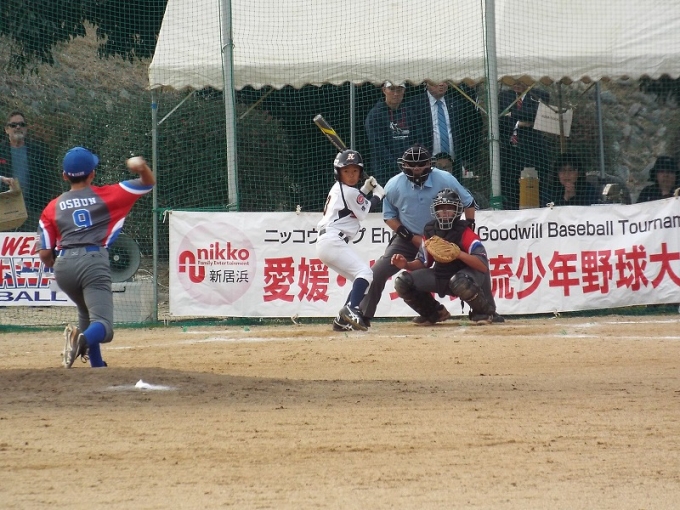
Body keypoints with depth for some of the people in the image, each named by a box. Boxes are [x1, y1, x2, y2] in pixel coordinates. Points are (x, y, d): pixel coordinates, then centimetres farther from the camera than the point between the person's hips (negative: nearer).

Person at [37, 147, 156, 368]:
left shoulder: (53, 207, 15)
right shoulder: (105, 196, 11)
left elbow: (45, 254, 10)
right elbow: (148, 183, 15)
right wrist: (142, 167, -5)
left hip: (63, 265, 4)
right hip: (93, 261, -4)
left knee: (87, 312, 30)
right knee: (103, 326, -14)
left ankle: (96, 365, 25)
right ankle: (83, 340, -47)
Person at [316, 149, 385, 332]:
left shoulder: (338, 189, 19)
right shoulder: (350, 192, -8)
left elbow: (355, 204, 28)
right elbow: (365, 212, 4)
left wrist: (366, 190, 18)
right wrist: (378, 194, 17)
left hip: (326, 243, 10)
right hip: (333, 241, -10)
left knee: (362, 280, 13)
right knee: (365, 272, -20)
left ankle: (343, 320, 6)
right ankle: (351, 310, -39)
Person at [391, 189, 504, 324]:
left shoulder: (463, 232, -18)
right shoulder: (430, 231, -1)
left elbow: (483, 266, -27)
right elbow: (423, 263, 7)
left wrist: (459, 254, -40)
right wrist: (406, 264, -15)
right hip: (440, 276, 6)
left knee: (459, 282, -42)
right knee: (402, 282, -10)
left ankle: (486, 312, -10)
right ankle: (435, 313, 14)